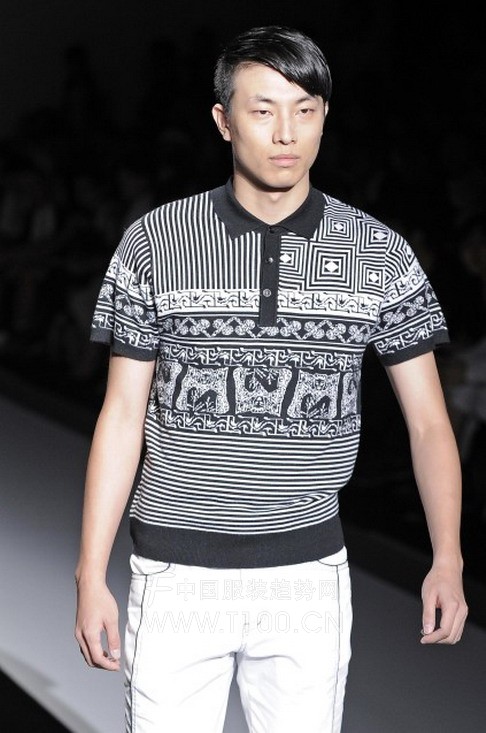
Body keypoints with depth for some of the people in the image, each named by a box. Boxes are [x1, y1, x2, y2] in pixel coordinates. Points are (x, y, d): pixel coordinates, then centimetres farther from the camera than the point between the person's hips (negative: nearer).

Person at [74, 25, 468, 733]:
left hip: (311, 576, 1)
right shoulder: (153, 242, -2)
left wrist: (448, 559, -8)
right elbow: (122, 415, 1)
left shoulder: (379, 254, 0)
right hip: (176, 572, -1)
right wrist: (91, 577, -2)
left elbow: (428, 418, 3)